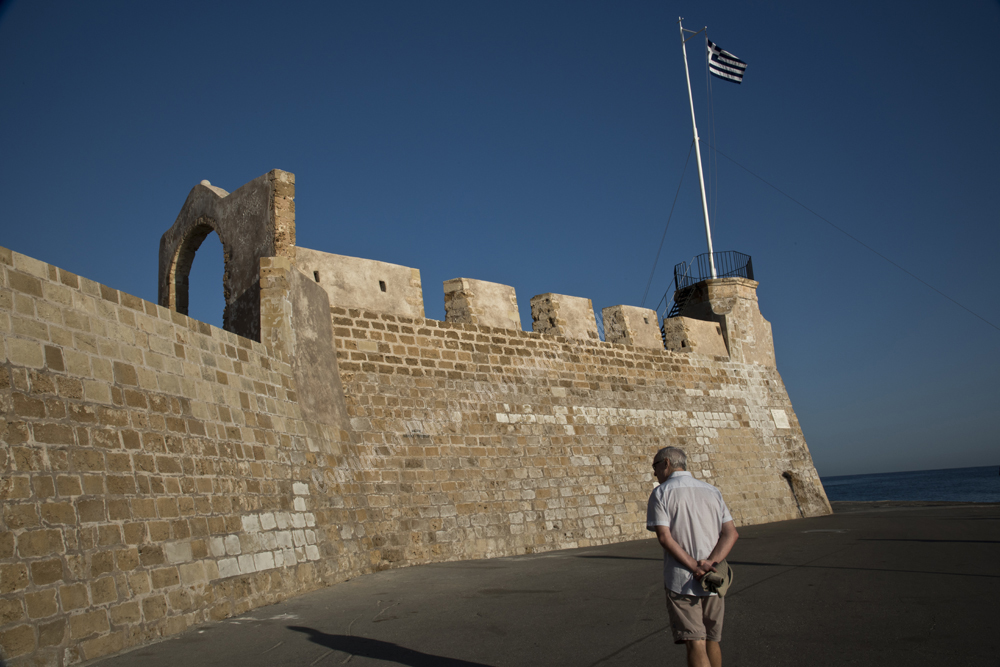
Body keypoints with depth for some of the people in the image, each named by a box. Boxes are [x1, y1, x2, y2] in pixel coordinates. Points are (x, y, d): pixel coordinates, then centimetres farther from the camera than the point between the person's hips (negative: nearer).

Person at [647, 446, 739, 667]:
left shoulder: (661, 493, -3)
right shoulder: (712, 491, 11)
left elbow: (664, 537, -15)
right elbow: (731, 533, 0)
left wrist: (694, 567, -14)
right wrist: (710, 563, -10)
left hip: (681, 581, -5)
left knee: (696, 645, -3)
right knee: (711, 640, 19)